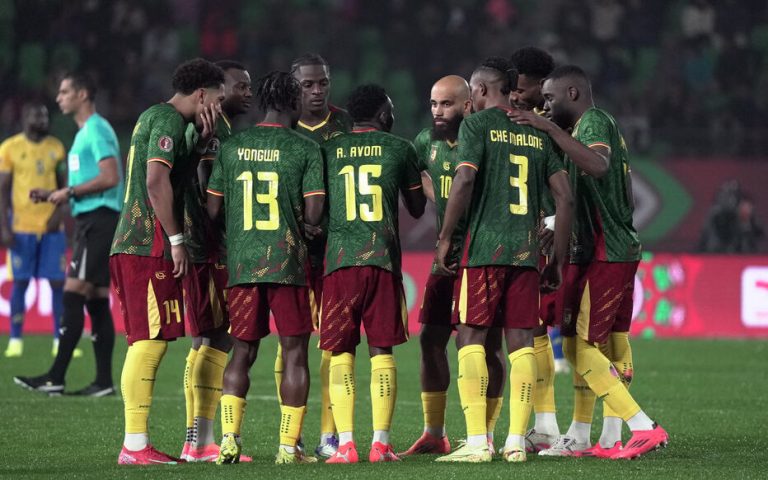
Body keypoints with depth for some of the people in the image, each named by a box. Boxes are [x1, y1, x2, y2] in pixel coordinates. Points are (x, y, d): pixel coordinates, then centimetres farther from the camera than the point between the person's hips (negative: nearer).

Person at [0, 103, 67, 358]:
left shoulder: (55, 147, 8)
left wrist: (59, 211, -5)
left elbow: (63, 184, 12)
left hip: (51, 226, 3)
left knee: (58, 282, -1)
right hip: (21, 228, -3)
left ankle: (60, 341, 4)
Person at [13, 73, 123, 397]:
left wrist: (69, 192, -14)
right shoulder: (85, 133, 21)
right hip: (91, 221, 10)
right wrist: (54, 195, 14)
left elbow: (110, 177, -20)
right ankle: (104, 380, 7)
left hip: (98, 220, -10)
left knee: (73, 294, -12)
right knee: (96, 300, 7)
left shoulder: (97, 130, -10)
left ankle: (56, 378, -14)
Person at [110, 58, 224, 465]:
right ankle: (135, 445, -12)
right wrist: (176, 240, -16)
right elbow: (157, 182, -20)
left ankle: (135, 445, 11)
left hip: (129, 246, 10)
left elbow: (182, 177, 23)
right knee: (150, 342, -10)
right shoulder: (169, 121, -9)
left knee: (144, 343, 10)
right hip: (150, 247, -10)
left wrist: (202, 141, 7)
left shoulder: (152, 117, 21)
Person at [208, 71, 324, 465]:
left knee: (243, 352, 11)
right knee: (294, 353, 4)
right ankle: (288, 446, 1)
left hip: (241, 265, 4)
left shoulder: (231, 147, 6)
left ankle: (229, 438, -1)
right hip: (288, 263, -3)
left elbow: (212, 209, 7)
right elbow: (313, 215, -9)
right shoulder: (306, 150, -5)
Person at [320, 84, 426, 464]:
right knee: (381, 352, 4)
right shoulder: (399, 148, 9)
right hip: (383, 258, 0)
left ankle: (345, 444, -5)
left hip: (339, 258, 0)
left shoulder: (328, 150, 10)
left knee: (342, 354, 3)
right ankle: (381, 443, -2)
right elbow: (418, 208, 19)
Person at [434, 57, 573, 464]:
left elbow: (464, 180, -13)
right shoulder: (537, 133, 14)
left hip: (486, 247, -5)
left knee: (470, 338, -1)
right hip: (526, 249, 5)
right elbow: (564, 197, 11)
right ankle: (516, 442, 4)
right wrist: (558, 259, 16)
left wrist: (445, 239, -6)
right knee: (521, 342, 6)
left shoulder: (478, 125, 0)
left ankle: (476, 442, -8)